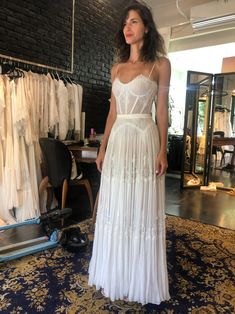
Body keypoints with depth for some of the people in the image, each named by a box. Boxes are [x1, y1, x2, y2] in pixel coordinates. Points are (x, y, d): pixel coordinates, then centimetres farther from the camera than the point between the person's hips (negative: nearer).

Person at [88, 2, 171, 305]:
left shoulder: (160, 64, 3)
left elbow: (162, 110, -2)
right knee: (115, 209, 8)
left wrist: (162, 150, -9)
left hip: (144, 141, -5)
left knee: (141, 210, 1)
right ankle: (114, 276, 26)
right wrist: (103, 148, 9)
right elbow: (112, 111, 14)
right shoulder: (117, 68, 16)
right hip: (118, 142, 5)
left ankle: (138, 280, 21)